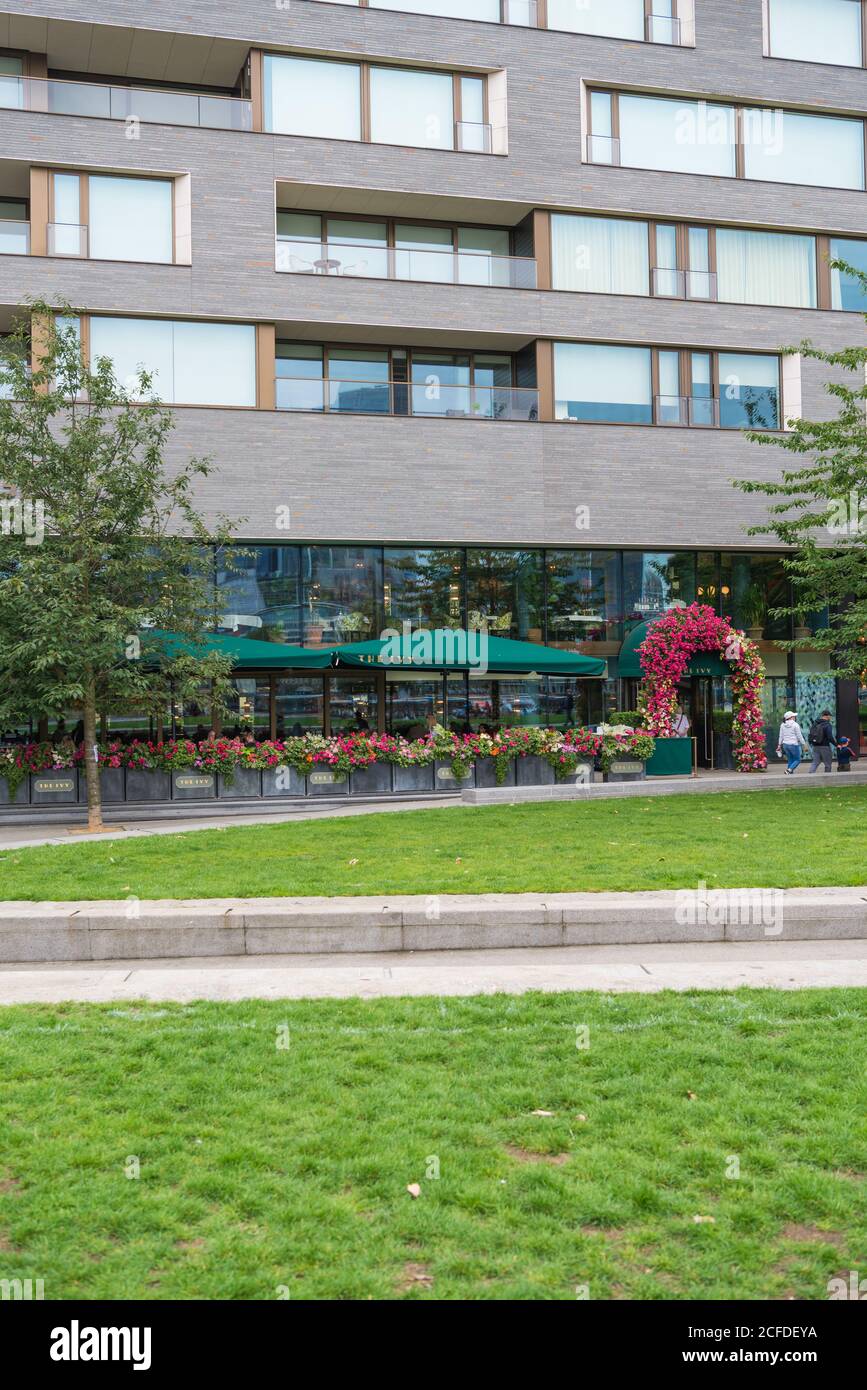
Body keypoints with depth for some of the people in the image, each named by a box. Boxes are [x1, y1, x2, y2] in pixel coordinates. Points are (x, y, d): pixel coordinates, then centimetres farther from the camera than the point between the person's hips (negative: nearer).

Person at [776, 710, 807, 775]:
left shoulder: (782, 725, 6)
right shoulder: (795, 725, -10)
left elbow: (781, 736, 10)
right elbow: (799, 736, -8)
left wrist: (779, 745, 16)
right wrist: (804, 744, 1)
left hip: (785, 745, 6)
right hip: (794, 745, -6)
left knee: (790, 760, 14)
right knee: (797, 760, 6)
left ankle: (791, 773, 10)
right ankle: (789, 770, -15)